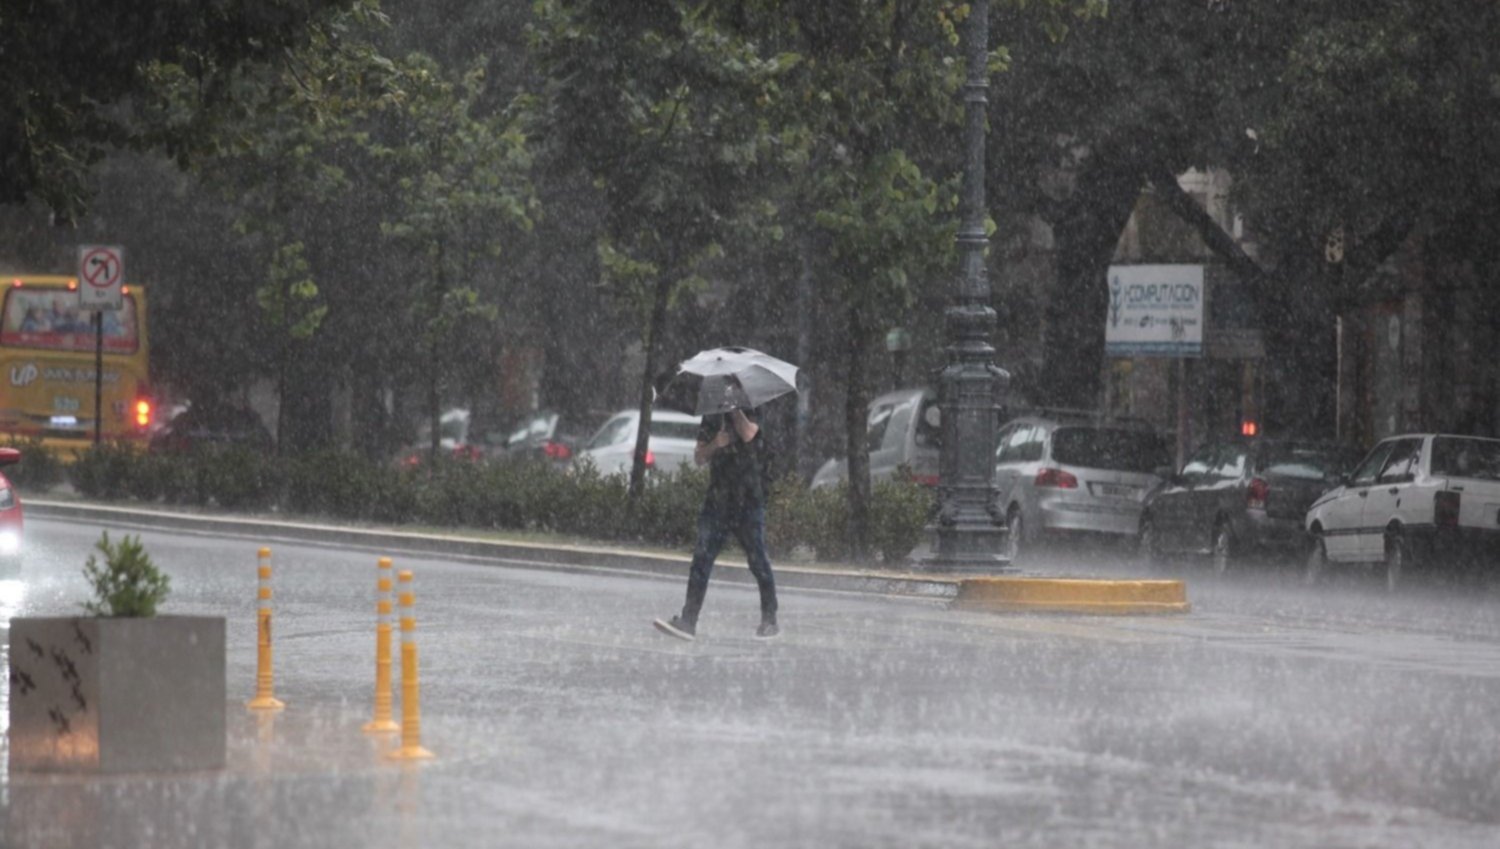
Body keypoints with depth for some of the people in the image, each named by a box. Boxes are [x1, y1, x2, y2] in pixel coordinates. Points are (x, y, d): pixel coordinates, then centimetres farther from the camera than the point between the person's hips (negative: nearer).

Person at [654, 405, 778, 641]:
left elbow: (748, 434, -22)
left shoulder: (750, 413, 1)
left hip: (748, 500, -4)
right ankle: (687, 622, -11)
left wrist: (735, 408, -15)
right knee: (701, 560, -6)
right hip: (717, 500, 4)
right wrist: (715, 445, -10)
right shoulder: (711, 418, 12)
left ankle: (770, 622, 14)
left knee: (758, 561, 3)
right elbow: (699, 457, 9)